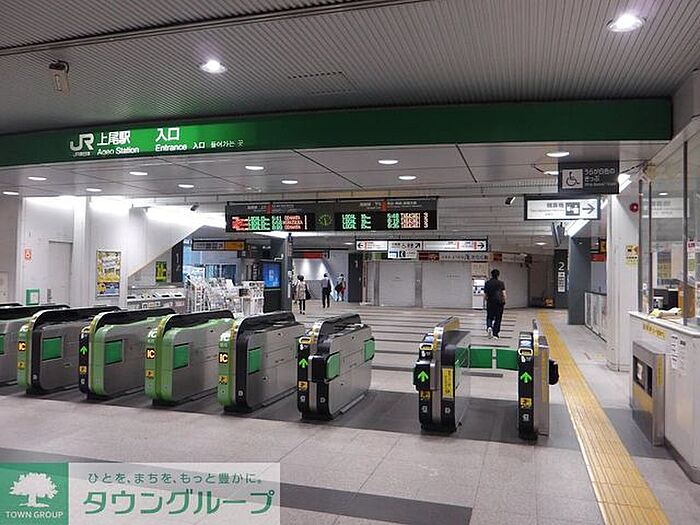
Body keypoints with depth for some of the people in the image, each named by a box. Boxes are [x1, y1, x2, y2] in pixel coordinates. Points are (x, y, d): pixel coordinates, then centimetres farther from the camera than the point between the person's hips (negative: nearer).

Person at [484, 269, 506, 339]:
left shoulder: (487, 283, 4)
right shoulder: (501, 283, -1)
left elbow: (485, 295, 6)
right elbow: (504, 294, -7)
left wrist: (486, 300, 23)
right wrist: (504, 302, 6)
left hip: (490, 303, 1)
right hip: (499, 302, -1)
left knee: (489, 317, 13)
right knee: (498, 318, 8)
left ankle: (489, 327, -17)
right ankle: (495, 334, 10)